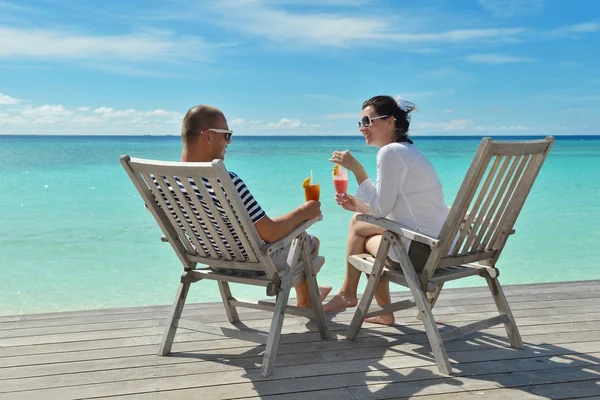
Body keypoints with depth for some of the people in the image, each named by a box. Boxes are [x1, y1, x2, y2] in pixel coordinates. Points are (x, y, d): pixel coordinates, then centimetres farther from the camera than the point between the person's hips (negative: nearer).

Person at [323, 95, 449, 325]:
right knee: (358, 221, 20)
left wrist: (356, 168, -11)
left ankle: (348, 294, 34)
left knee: (359, 227, 10)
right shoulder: (407, 150, 15)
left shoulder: (391, 152, -14)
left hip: (420, 250, -9)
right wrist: (358, 206, 12)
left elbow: (381, 208, -14)